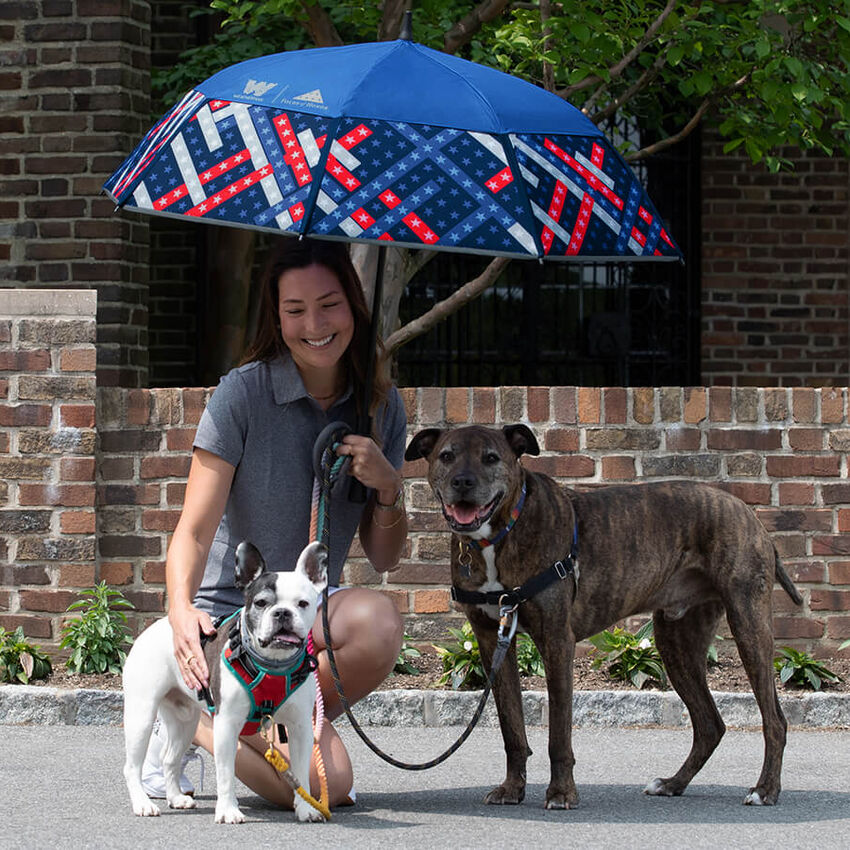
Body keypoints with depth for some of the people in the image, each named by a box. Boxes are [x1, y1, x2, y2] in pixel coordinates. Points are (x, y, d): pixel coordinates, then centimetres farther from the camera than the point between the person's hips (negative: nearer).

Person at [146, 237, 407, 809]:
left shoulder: (380, 404, 3)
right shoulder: (243, 394, -10)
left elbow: (385, 559, 8)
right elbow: (194, 531, -14)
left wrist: (388, 488, -12)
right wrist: (181, 609, -34)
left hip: (315, 615, 4)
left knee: (378, 620, -34)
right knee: (326, 784, -24)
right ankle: (198, 724, 5)